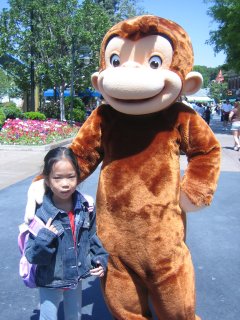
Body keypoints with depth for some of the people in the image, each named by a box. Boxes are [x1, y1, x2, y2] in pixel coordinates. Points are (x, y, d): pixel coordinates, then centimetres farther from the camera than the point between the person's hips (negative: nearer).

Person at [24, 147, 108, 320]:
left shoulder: (85, 208, -12)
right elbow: (32, 256, -19)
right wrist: (44, 238, -37)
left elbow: (93, 237, 5)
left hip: (76, 278, 4)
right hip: (50, 282, -3)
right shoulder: (41, 213, -25)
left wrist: (100, 259, -6)